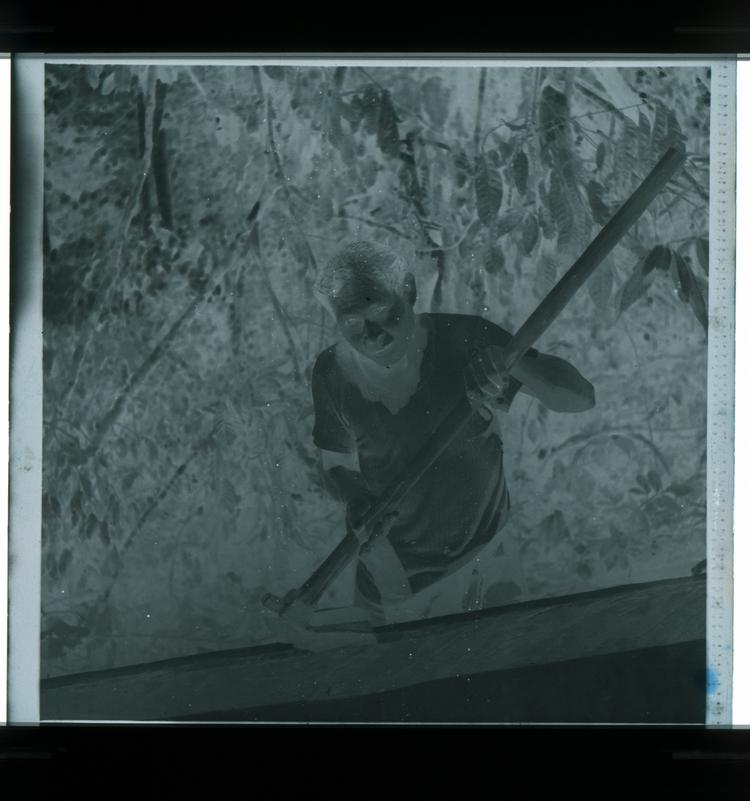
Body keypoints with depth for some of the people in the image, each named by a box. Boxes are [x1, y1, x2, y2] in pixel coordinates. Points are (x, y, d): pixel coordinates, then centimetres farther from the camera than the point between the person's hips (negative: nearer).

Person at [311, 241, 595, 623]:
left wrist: (512, 360, -45)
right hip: (392, 557, 1)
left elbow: (581, 398, -26)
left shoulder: (464, 341, -26)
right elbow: (336, 462, -3)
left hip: (482, 547, -1)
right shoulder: (332, 372, -18)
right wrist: (357, 502, -26)